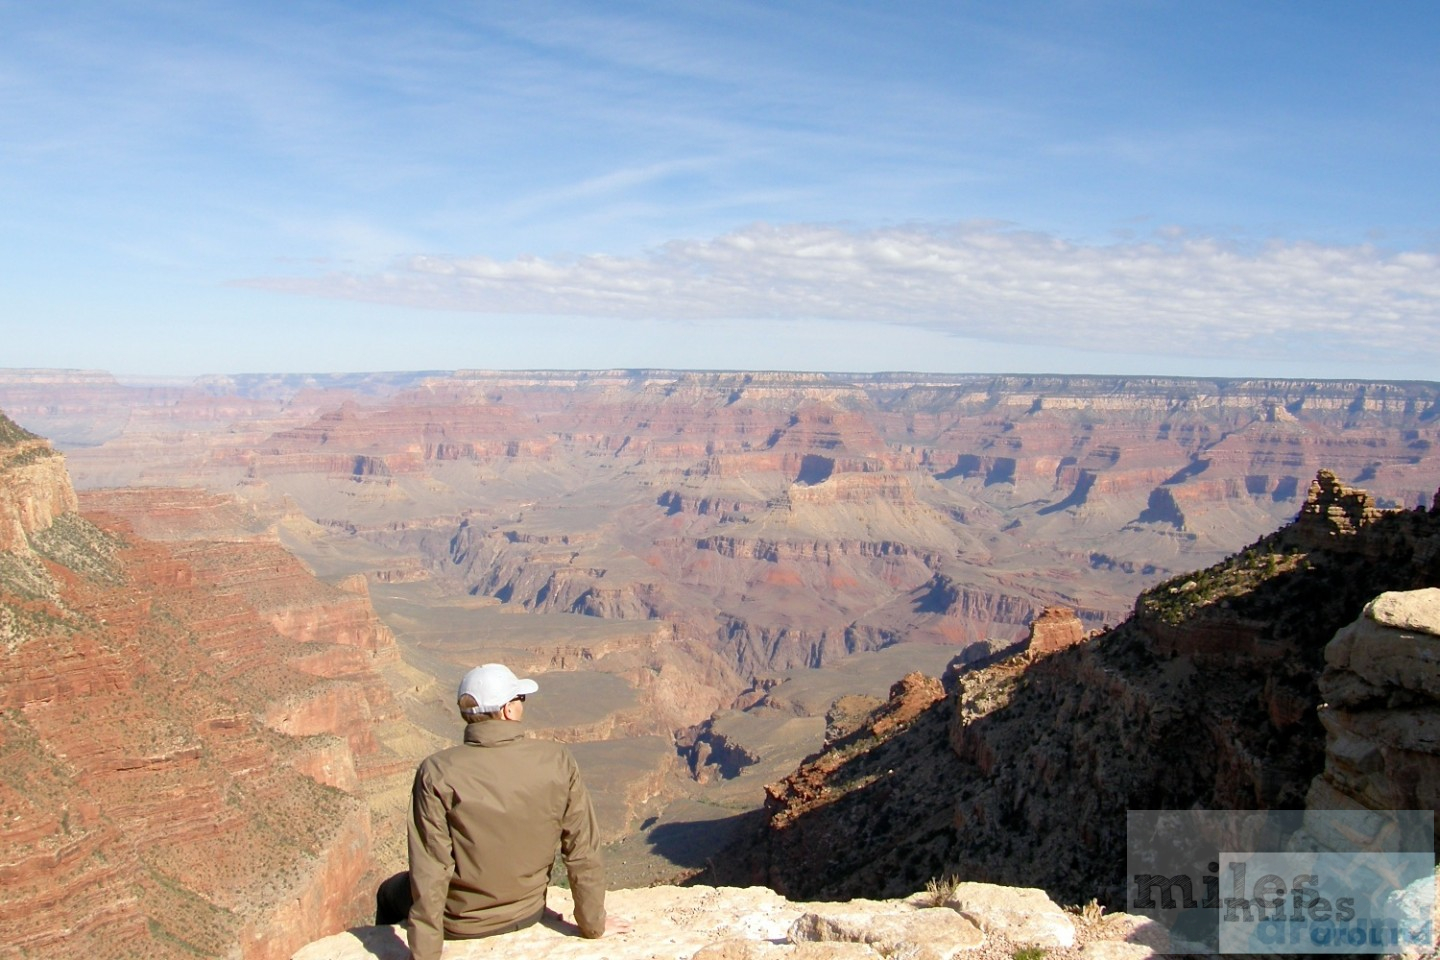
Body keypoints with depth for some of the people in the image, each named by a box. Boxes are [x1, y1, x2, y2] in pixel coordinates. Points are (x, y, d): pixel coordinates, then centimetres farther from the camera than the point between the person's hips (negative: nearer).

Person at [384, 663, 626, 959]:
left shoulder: (437, 772, -25)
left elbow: (430, 873, -22)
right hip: (528, 913, 3)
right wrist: (593, 924, 0)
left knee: (389, 893, 29)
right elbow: (583, 850, -14)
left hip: (462, 924, -3)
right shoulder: (556, 760, -20)